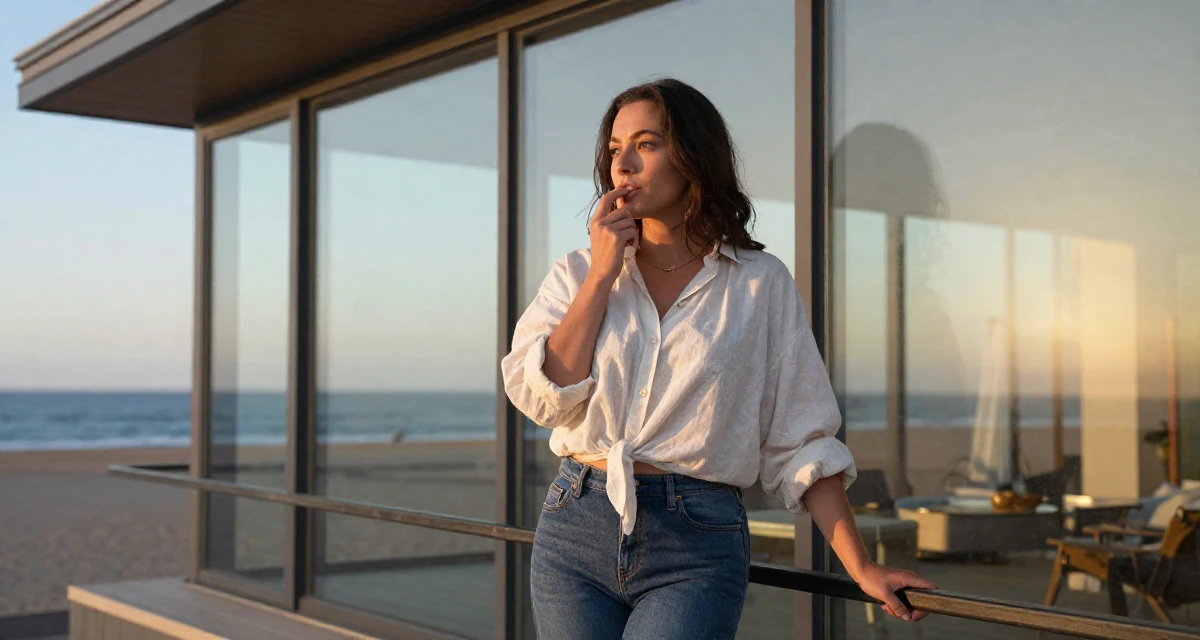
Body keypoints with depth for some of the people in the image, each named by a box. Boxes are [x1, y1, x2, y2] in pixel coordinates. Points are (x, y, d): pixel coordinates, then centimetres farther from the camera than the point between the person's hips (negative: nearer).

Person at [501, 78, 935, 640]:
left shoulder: (759, 284, 2)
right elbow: (544, 397, -7)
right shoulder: (576, 274, 8)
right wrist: (603, 273, -6)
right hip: (576, 529, 3)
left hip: (696, 549, -2)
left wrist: (859, 566, -2)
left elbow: (800, 443, 2)